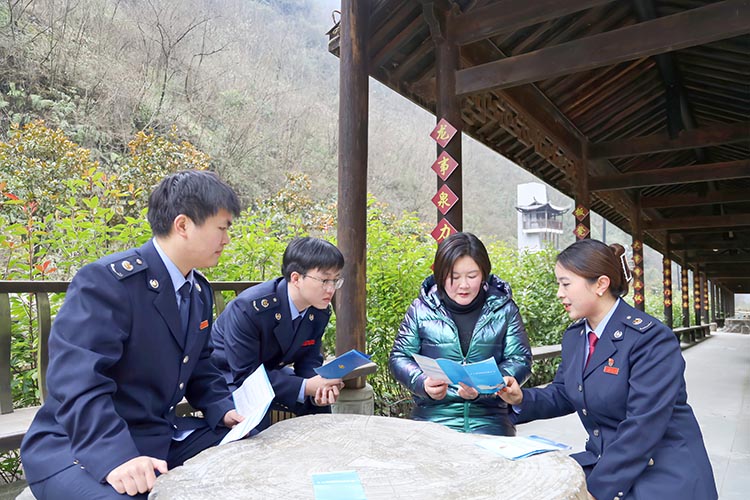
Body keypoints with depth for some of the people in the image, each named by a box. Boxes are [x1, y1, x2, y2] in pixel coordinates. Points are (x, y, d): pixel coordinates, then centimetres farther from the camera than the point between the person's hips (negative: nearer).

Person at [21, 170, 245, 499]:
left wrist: (223, 410, -2)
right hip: (80, 444, -7)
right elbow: (76, 383, -28)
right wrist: (115, 457, -37)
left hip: (163, 435, 7)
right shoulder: (106, 280, -20)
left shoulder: (200, 290, 6)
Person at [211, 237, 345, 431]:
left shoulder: (320, 311, -13)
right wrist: (305, 387, -38)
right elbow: (245, 374, -31)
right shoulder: (249, 307, -34)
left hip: (269, 372, 6)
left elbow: (309, 361, -5)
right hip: (229, 374, -5)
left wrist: (320, 388, -29)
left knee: (319, 404, -10)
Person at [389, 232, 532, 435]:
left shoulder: (503, 309, 5)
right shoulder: (421, 309, 4)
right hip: (433, 417, 0)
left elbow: (520, 361, 2)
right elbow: (399, 357, 6)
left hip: (489, 420, 1)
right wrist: (423, 384, -13)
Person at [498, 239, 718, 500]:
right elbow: (562, 395, 12)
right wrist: (521, 399, -7)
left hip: (663, 475, -6)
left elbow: (642, 429, -23)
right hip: (604, 462, 6)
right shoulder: (573, 336, 4)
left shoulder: (653, 340, -19)